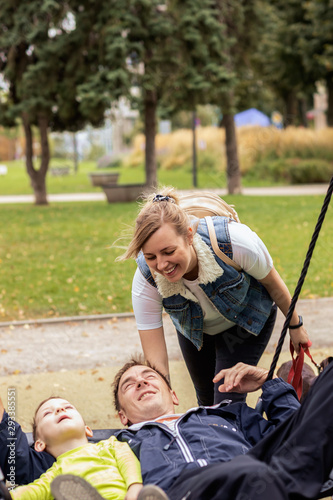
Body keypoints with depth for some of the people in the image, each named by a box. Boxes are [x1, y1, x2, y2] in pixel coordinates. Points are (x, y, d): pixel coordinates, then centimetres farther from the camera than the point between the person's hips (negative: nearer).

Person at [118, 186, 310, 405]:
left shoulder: (234, 241, -42)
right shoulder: (145, 280, -36)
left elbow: (273, 283, -19)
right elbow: (156, 364, -32)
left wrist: (295, 325, -3)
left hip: (247, 322, -2)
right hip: (194, 330, 2)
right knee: (207, 401, 20)